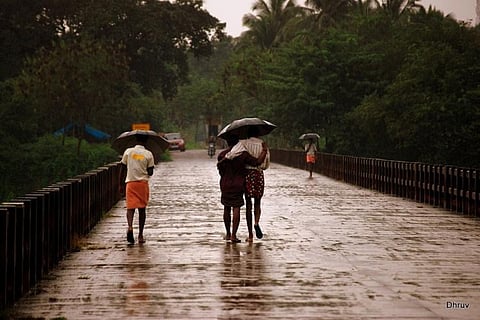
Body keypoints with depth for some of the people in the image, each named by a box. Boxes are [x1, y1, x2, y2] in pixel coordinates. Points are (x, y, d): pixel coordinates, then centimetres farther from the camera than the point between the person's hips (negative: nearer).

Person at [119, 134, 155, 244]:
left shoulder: (128, 152, 2)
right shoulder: (148, 154, -1)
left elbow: (122, 170, 4)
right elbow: (150, 173, -2)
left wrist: (121, 184, 11)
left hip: (130, 182, 0)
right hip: (143, 183, 0)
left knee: (130, 207, 0)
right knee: (142, 209, 8)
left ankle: (130, 227, -28)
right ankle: (140, 235, 9)